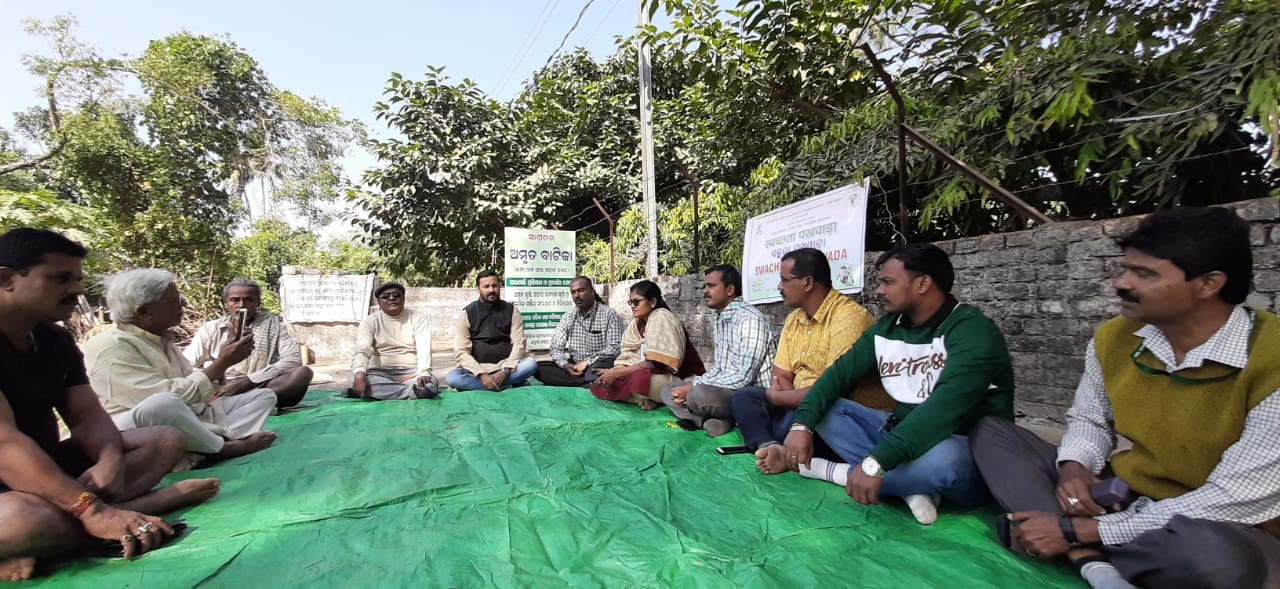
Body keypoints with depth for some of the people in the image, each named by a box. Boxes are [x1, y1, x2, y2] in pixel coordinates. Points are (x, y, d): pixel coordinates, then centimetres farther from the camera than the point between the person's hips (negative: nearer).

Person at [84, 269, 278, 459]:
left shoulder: (160, 339, 13)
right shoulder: (109, 347, -15)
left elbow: (191, 380, 18)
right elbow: (167, 396, -26)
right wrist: (222, 363, -19)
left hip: (182, 419, 9)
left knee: (264, 395, 5)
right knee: (163, 404, -40)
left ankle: (226, 438, -25)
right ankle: (222, 448, -16)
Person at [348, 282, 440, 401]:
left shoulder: (418, 318, 1)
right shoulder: (370, 321, 3)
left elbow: (424, 348, -13)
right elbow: (361, 350, -13)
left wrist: (423, 374, -33)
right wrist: (359, 375, -35)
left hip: (410, 372, -1)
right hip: (380, 373, 1)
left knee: (432, 383, -31)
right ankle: (414, 392, -34)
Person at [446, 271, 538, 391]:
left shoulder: (511, 311, 2)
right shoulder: (467, 314, 0)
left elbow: (519, 344, -5)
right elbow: (461, 351, -7)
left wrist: (505, 371, -21)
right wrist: (481, 374, -21)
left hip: (506, 367, 0)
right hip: (477, 369, 0)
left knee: (531, 364, -28)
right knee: (451, 378, -29)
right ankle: (508, 386, -23)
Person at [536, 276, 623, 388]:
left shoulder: (609, 314, -5)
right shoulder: (568, 317, 10)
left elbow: (614, 349, -12)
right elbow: (556, 348, 7)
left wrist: (587, 362, -18)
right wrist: (565, 365, -14)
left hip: (598, 367, -6)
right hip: (573, 367, 6)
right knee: (539, 367, -18)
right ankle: (590, 383, -23)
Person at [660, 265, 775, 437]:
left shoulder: (750, 318, -19)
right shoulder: (717, 322, 11)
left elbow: (744, 377, -24)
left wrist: (694, 386, -19)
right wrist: (692, 385, -4)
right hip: (726, 391, 10)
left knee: (699, 395, -34)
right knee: (669, 390, 5)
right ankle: (718, 420, -14)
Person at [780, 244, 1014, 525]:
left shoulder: (972, 330, -19)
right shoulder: (886, 327, 3)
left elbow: (946, 407, -33)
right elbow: (839, 372, -1)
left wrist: (875, 463, -41)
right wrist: (802, 424, -17)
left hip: (970, 454, -6)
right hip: (904, 434, 7)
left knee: (941, 458, -40)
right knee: (823, 409, -5)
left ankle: (833, 472, -16)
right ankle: (912, 486, -19)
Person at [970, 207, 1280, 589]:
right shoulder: (1113, 339, -4)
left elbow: (1237, 502, -23)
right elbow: (1089, 418, 11)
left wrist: (1076, 531, -24)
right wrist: (1074, 468, -13)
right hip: (1119, 499, 6)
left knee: (1212, 554, -41)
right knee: (991, 432, -3)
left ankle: (1079, 546, -14)